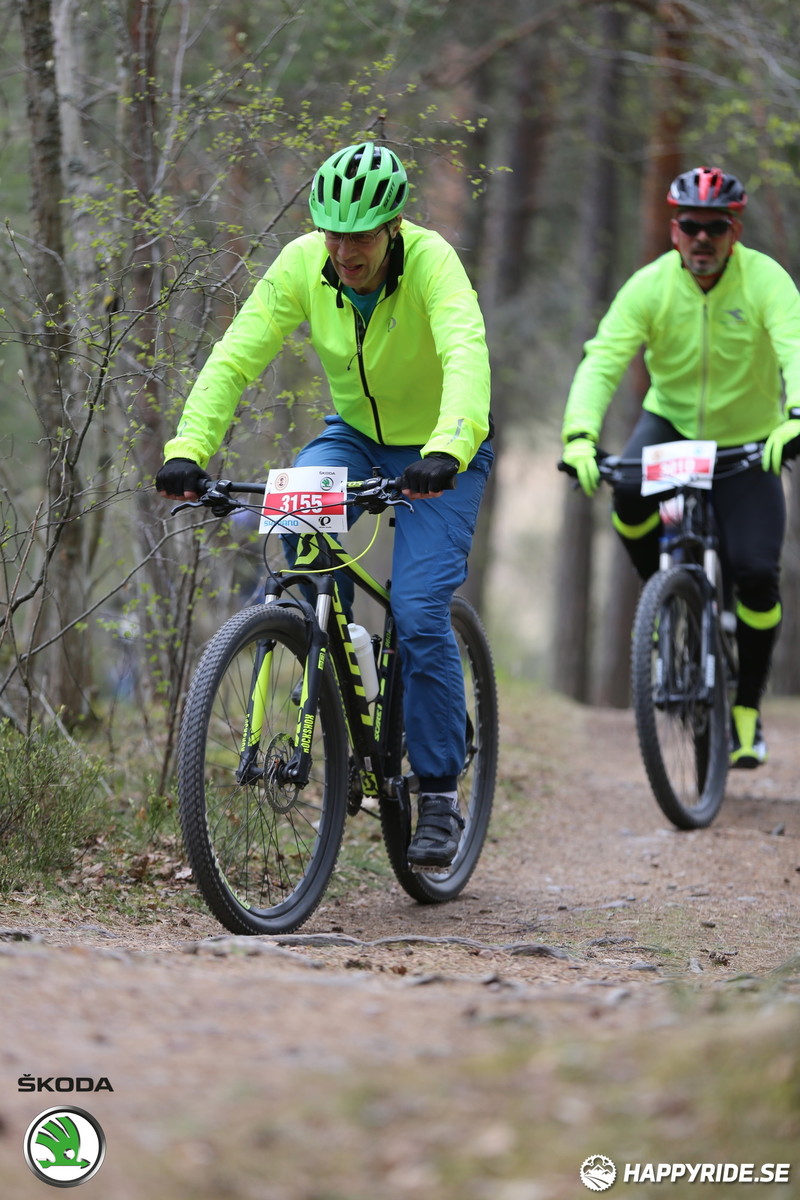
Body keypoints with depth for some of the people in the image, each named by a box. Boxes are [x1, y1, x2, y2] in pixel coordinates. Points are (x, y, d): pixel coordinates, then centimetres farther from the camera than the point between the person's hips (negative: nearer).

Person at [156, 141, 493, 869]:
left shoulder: (430, 262, -30)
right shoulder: (302, 265, -19)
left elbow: (466, 353, -46)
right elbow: (234, 358, -22)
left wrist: (447, 452, -63)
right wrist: (189, 449, -37)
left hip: (440, 453, -4)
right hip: (356, 433, 4)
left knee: (419, 615, -16)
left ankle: (441, 796, -2)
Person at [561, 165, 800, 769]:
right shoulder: (650, 286, -17)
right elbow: (602, 361, -26)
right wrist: (580, 435, -44)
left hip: (748, 442, -1)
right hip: (671, 421, 1)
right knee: (631, 495, -33)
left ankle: (748, 706, 6)